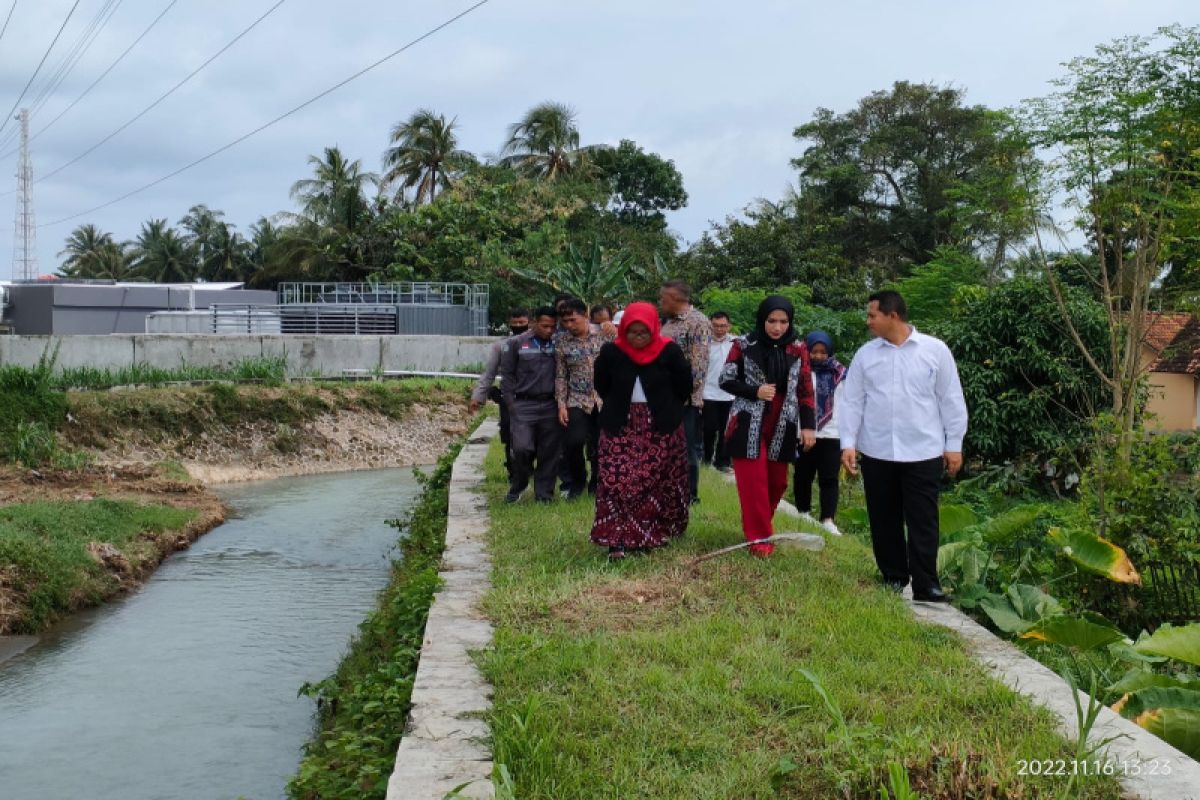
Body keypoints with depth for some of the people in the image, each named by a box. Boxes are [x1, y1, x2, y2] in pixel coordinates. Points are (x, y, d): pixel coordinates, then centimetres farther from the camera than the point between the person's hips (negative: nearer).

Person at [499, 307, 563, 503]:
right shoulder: (516, 344, 2)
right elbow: (507, 375, 5)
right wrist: (511, 402, 0)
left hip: (550, 406, 2)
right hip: (524, 404, -2)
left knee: (549, 452, 3)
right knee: (522, 449, -10)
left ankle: (544, 493, 15)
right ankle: (517, 487, 13)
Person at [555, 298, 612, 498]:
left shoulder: (604, 334, -2)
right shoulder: (561, 341, 1)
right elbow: (560, 376, 4)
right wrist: (561, 405, -1)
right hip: (577, 400, 0)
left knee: (601, 444, 3)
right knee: (573, 442, -13)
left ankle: (596, 484, 24)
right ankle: (577, 482, 12)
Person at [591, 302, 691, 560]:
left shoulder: (669, 351, -10)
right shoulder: (611, 352, -6)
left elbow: (684, 386, 2)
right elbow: (602, 385, 12)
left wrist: (666, 411, 7)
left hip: (661, 428, 0)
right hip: (621, 427, 0)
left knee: (659, 482, 5)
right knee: (616, 481, -11)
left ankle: (656, 533, 20)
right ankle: (618, 539, -11)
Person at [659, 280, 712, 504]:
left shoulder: (698, 322, -11)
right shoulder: (669, 322, 16)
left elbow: (699, 364, -17)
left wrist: (691, 395, -21)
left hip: (685, 399, -9)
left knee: (688, 447, 0)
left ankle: (690, 494, 8)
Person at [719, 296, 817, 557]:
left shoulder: (798, 349, 2)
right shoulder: (744, 346, -6)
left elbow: (806, 389, 4)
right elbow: (725, 380, -2)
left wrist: (809, 425, -1)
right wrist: (755, 392, -16)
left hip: (782, 426, 3)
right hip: (749, 424, -3)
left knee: (777, 481, 10)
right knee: (754, 480, -5)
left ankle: (761, 523, 32)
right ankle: (758, 536, 4)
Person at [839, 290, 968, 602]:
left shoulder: (935, 350, -2)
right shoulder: (865, 354, 4)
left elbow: (951, 399, 2)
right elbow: (852, 401, 5)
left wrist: (954, 444, 1)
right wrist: (848, 443, -2)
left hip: (923, 452, -3)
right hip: (876, 453, 3)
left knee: (922, 522, -1)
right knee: (884, 521, 10)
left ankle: (926, 586, 5)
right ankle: (893, 579, 24)